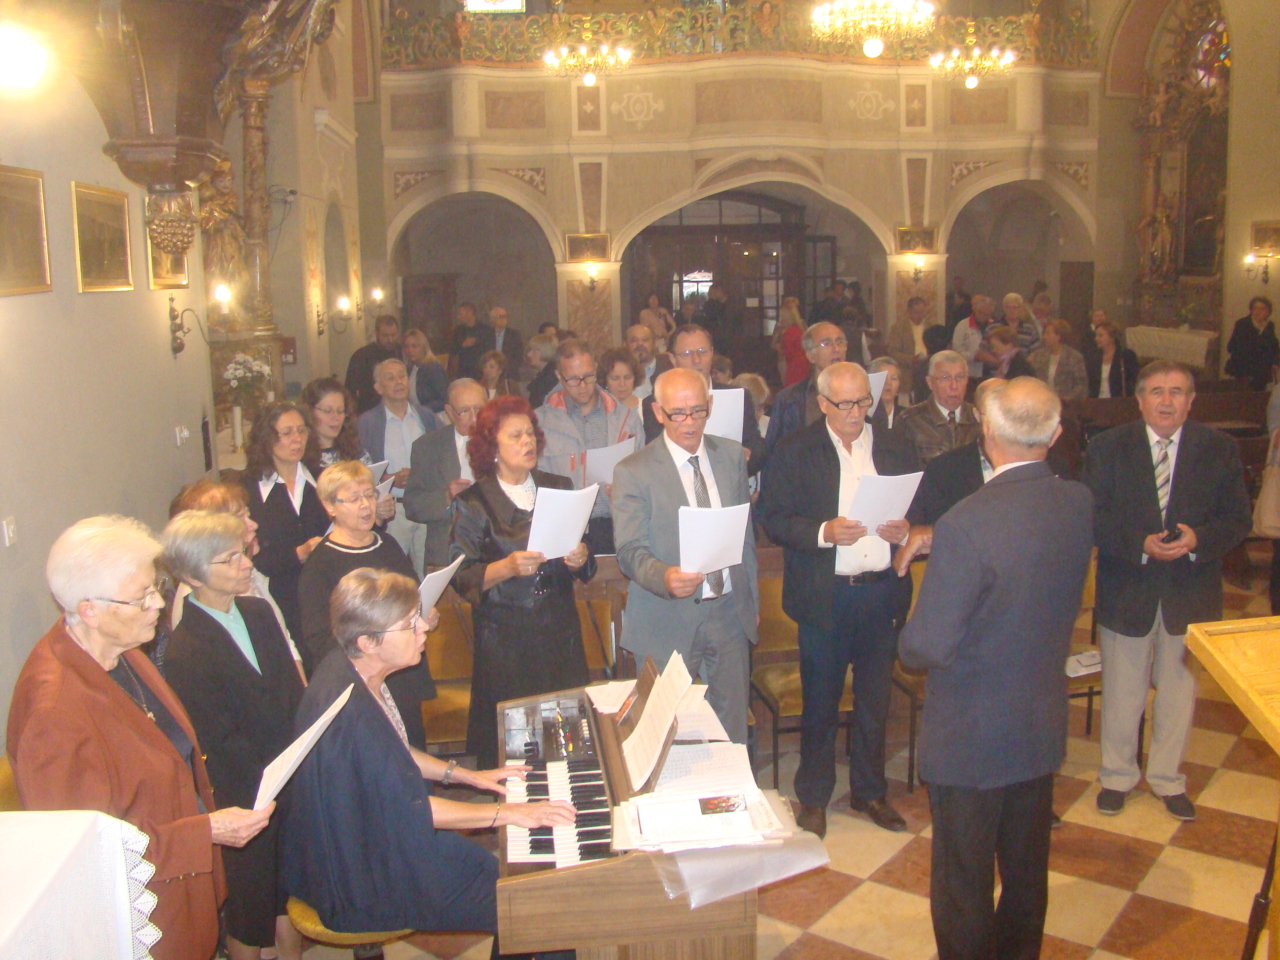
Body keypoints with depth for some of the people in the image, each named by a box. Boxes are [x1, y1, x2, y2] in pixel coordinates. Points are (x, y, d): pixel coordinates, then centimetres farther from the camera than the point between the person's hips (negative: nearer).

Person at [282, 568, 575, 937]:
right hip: (363, 879, -9)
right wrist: (508, 813, -19)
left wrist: (466, 775, 11)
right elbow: (410, 809, -26)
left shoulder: (347, 668, -3)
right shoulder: (350, 713, -33)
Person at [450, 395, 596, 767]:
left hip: (560, 631, 3)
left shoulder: (559, 488, 10)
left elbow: (585, 567, 14)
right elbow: (462, 579, -6)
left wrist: (580, 559, -8)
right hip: (504, 640, -3)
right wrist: (508, 567, -22)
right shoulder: (473, 503, -1)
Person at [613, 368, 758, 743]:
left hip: (730, 614, 4)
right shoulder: (633, 472, -9)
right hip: (669, 623, -4)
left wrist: (753, 599, 16)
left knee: (733, 731, 14)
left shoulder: (732, 455, 6)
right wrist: (665, 577, -33)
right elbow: (630, 551, -13)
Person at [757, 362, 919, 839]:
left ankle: (870, 790, 32)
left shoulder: (898, 451, 8)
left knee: (876, 700, 14)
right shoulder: (794, 452, -2)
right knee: (820, 701, 8)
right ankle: (813, 796, 25)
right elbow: (773, 519, -6)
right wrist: (824, 532, -21)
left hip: (883, 591, 3)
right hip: (824, 596, -3)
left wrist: (905, 531, -10)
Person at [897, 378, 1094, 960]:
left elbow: (925, 647, -26)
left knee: (963, 884, 13)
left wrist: (908, 641, -3)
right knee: (1027, 870, 25)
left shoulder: (966, 526, -29)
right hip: (1044, 726, 7)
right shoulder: (1079, 505, -8)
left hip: (971, 736, -6)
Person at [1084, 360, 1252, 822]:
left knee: (1179, 688, 15)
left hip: (1190, 590, 1)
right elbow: (1093, 517, -8)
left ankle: (1168, 778, 35)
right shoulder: (1106, 448, -5)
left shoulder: (1220, 450, -1)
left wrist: (1199, 538, -21)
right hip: (1126, 590, -1)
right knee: (1122, 692, 11)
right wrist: (1138, 544, -22)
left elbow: (1239, 517, -2)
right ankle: (1117, 775, 32)